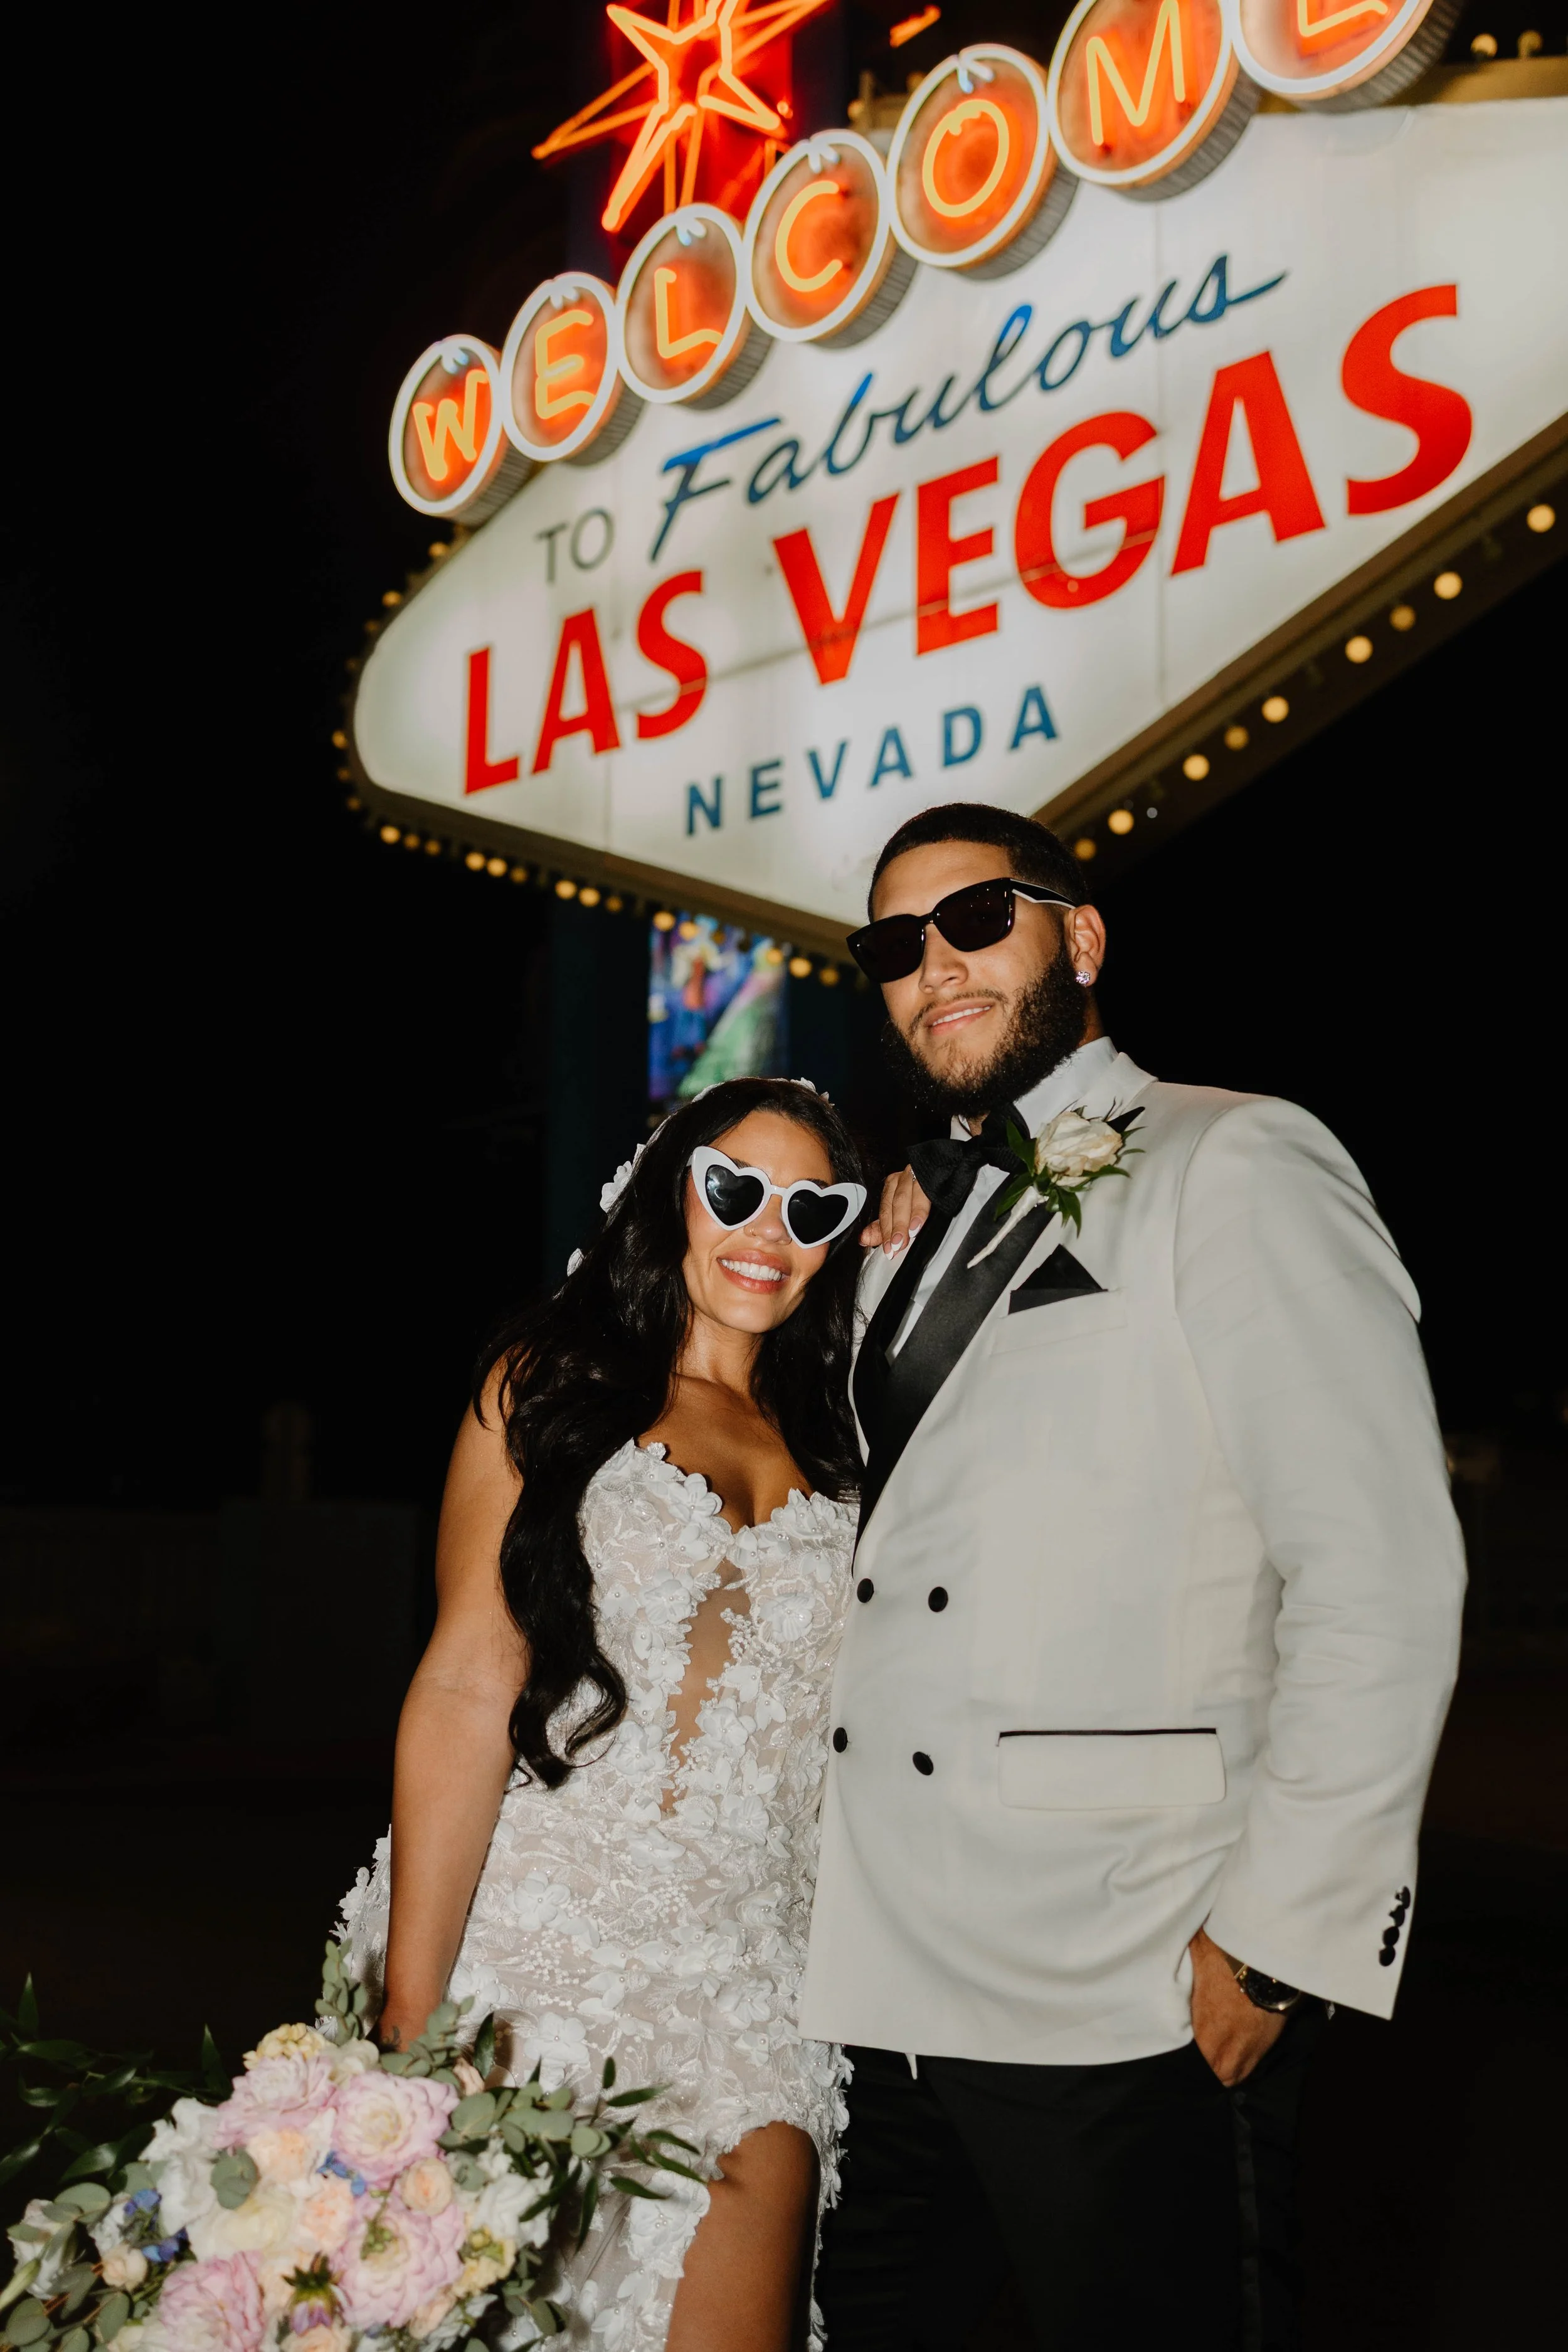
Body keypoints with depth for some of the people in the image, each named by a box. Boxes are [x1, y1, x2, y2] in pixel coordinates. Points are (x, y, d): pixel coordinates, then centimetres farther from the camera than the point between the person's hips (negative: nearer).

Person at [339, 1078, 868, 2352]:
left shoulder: (834, 1446, 14)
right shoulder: (549, 1386, 4)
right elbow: (466, 1689, -4)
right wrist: (410, 2015, -12)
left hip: (747, 1989, 3)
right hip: (540, 1945, -2)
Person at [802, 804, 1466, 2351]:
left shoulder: (1232, 1167, -4)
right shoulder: (906, 1233, 18)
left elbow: (1379, 1576, -13)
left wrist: (1279, 1942, -15)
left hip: (1126, 2021, -6)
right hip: (869, 1994, 7)